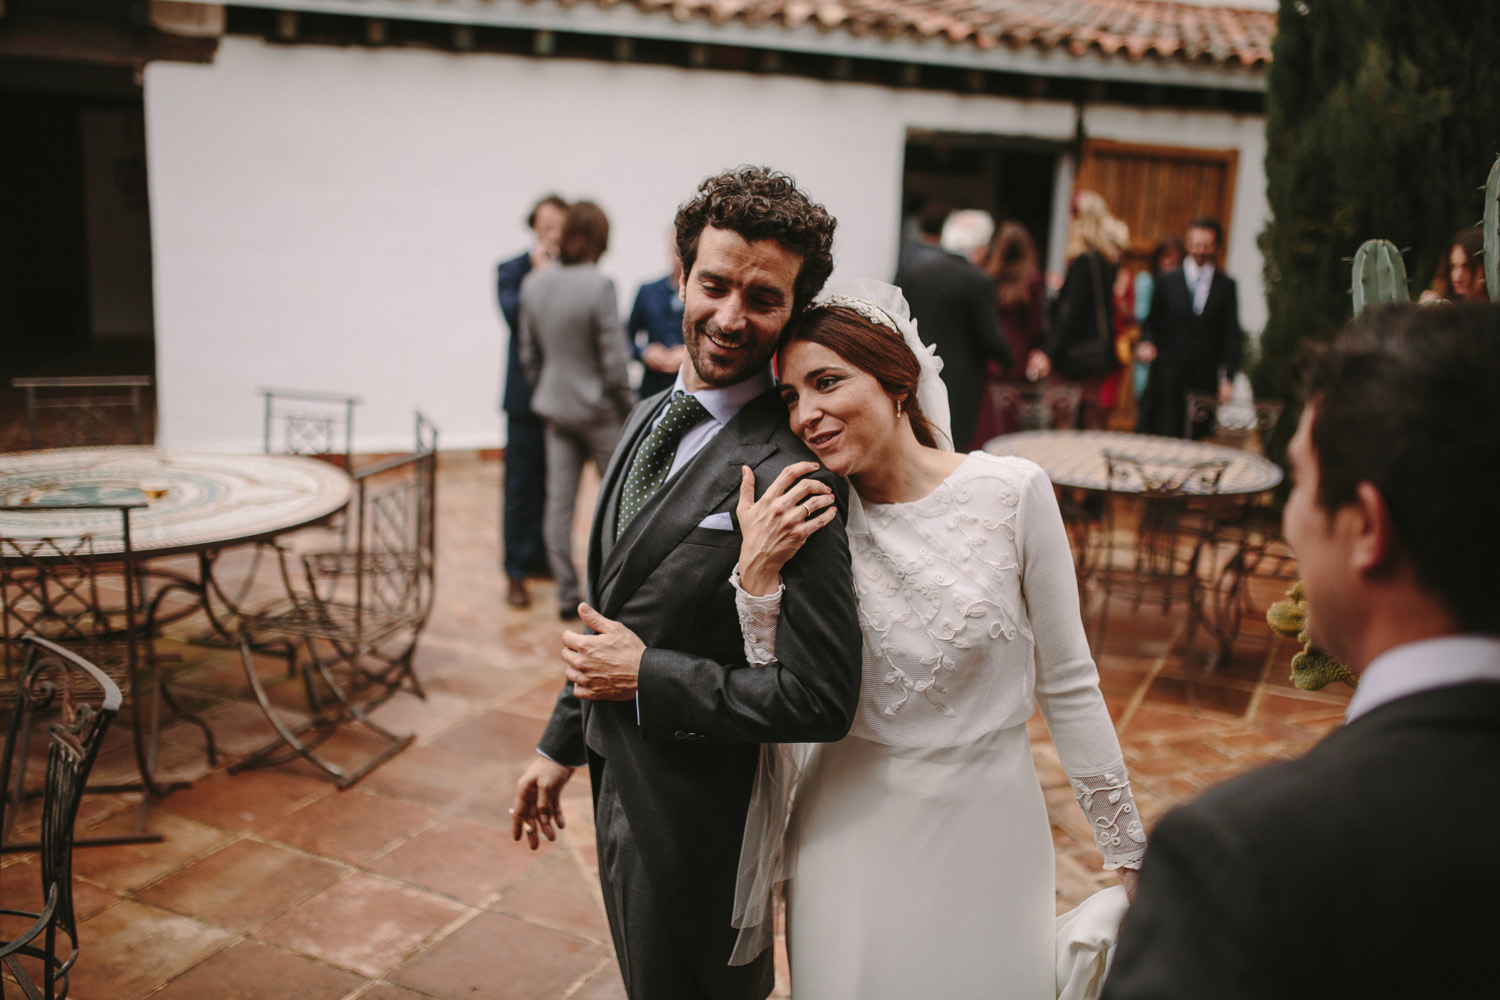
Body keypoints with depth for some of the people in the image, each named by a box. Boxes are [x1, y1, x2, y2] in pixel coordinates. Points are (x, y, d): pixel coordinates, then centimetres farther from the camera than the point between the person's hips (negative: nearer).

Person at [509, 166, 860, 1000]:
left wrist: (644, 675, -21)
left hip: (693, 812, -8)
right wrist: (564, 743, 17)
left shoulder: (788, 476, -27)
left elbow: (822, 701, -28)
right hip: (622, 778, 8)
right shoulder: (653, 417, 1)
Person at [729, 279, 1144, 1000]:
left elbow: (1067, 684, -5)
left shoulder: (1014, 493, -13)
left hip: (987, 826, -1)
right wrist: (756, 576, -21)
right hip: (850, 827, 1)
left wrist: (1127, 851, 0)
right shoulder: (806, 521, -7)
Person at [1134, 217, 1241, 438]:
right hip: (1167, 377, 0)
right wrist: (1146, 343, -12)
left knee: (1194, 442, -3)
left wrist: (1228, 378, 0)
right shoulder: (1167, 282, 8)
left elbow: (1231, 335, 7)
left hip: (1205, 382, 0)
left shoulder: (1227, 286, 9)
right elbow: (1151, 323, 12)